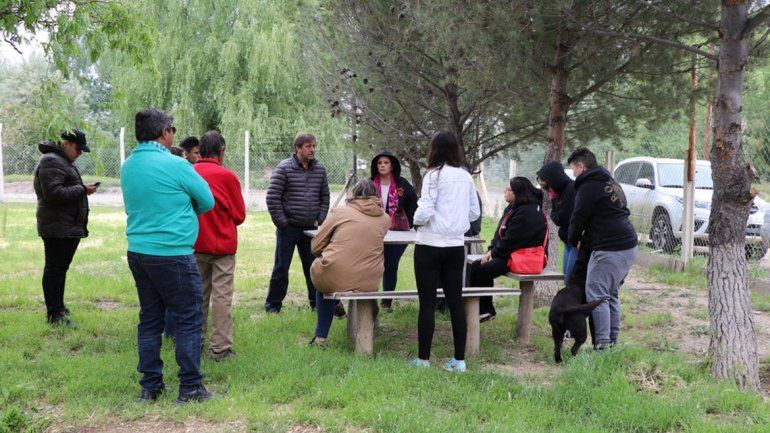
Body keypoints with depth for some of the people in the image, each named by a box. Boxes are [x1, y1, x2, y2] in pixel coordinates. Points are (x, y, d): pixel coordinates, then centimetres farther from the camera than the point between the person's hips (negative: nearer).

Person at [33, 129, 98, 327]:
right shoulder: (51, 162, -14)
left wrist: (83, 189, 10)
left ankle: (58, 307, 26)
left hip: (68, 227, 10)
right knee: (54, 269, -6)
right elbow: (53, 193, -23)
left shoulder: (63, 161, 20)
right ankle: (53, 315, -2)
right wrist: (82, 190, -18)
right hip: (57, 228, -10)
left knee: (60, 267, 17)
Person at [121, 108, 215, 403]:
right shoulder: (175, 165, -14)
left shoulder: (128, 165, 8)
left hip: (138, 252, 8)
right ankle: (190, 388, 6)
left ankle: (150, 386, 20)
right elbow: (207, 202, -3)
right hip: (172, 254, -7)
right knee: (188, 320, 2)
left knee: (150, 319, 15)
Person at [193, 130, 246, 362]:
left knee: (198, 294, 15)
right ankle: (220, 348, 0)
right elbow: (239, 215, -3)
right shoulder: (227, 176, -13)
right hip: (222, 244, -4)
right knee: (221, 295, 0)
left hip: (195, 244, 4)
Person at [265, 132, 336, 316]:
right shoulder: (284, 168, -10)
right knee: (281, 268, 3)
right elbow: (272, 197, -12)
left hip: (310, 228, 4)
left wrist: (320, 220, 4)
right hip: (288, 228, -4)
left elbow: (325, 197, 14)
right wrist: (281, 223, -11)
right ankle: (273, 305, 14)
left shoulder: (319, 170, 5)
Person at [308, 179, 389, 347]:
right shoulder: (384, 218, 7)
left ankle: (321, 336, 29)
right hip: (369, 284, 2)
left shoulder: (340, 212, 1)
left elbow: (315, 247, 4)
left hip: (334, 280, -2)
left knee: (323, 282, 30)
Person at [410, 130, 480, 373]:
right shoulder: (466, 177, 6)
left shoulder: (434, 175, -12)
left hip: (430, 245, -5)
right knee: (456, 302, 8)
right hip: (456, 246, 5)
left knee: (427, 303, 1)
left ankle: (423, 358, 6)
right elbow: (475, 213, 11)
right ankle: (459, 359, 11)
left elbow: (425, 211, -18)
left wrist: (416, 221, 2)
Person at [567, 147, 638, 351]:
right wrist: (584, 239, 23)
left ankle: (602, 344, -10)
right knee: (611, 294, 17)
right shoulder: (611, 183, 22)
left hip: (609, 249, -10)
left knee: (596, 294, -7)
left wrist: (573, 240, 13)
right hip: (628, 246, 10)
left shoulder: (589, 186, -9)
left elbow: (578, 218, -6)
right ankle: (613, 339, 21)